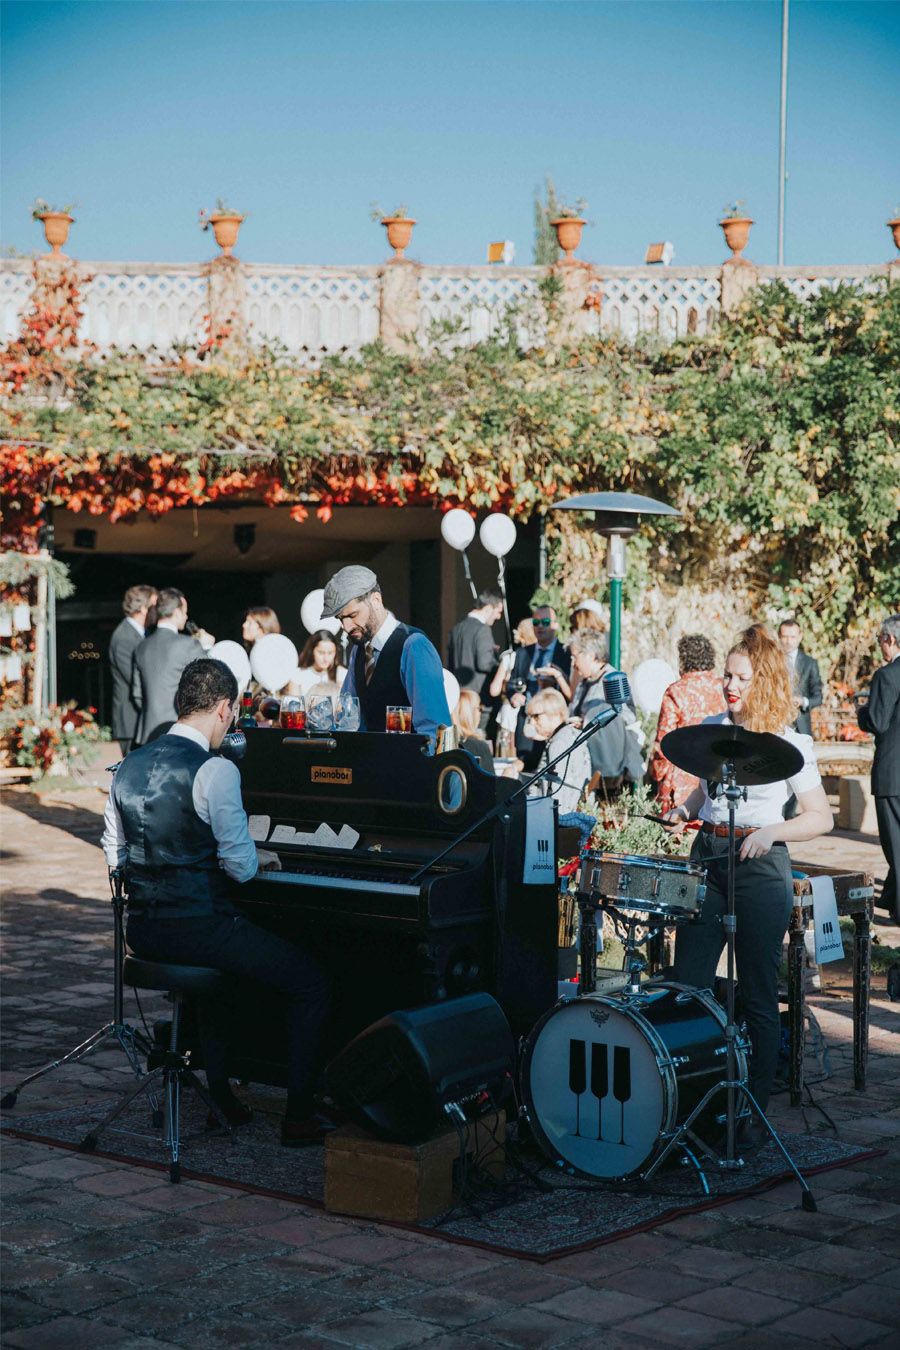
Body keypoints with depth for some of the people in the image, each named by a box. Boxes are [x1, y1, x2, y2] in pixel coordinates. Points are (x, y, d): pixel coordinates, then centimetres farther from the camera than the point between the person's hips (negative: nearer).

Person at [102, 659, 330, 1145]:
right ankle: (298, 1117, 1)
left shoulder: (129, 766, 7)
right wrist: (257, 858, 9)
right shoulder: (215, 770, -15)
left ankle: (219, 1094, 35)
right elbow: (240, 865, -13)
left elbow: (115, 854, 14)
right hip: (196, 924, -8)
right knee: (310, 982, 4)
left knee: (218, 957, 37)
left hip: (141, 929, 8)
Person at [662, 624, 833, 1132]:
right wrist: (685, 809, 4)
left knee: (758, 996, 1)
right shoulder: (709, 729, 9)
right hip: (707, 857, 5)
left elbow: (821, 818, -6)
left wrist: (771, 831, -20)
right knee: (687, 984, 1)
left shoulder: (789, 742, -5)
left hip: (760, 865, -5)